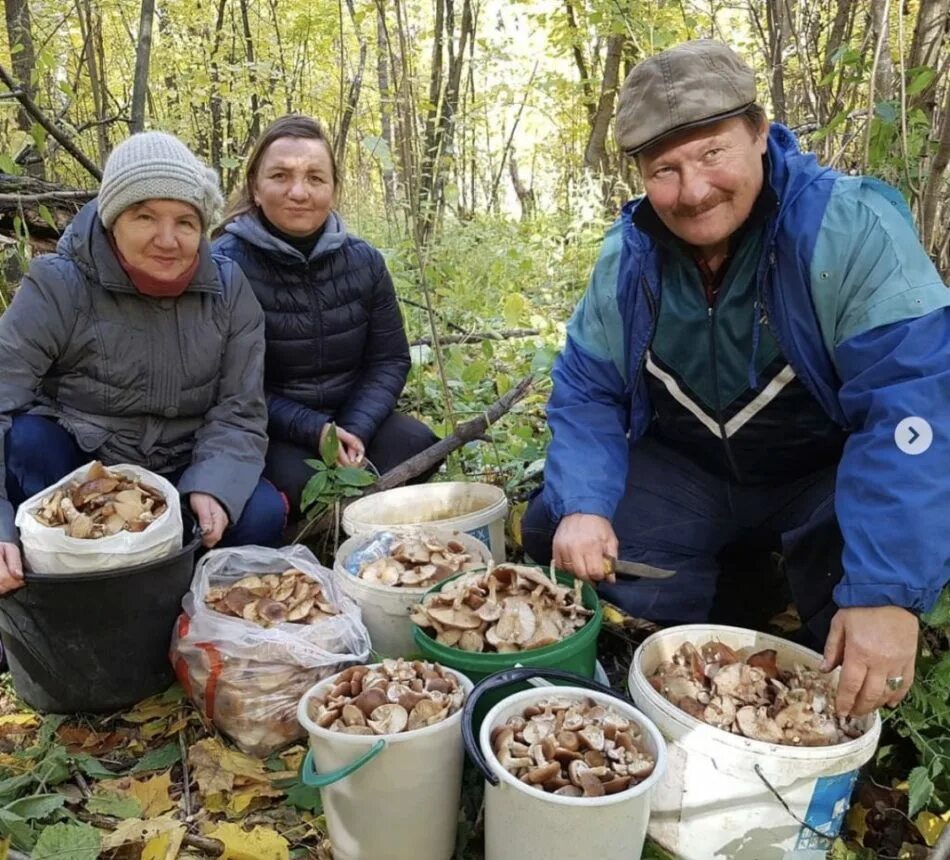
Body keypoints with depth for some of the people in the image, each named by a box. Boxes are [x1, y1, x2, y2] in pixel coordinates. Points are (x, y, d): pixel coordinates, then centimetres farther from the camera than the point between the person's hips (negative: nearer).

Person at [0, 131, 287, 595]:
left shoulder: (228, 289, -7)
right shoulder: (58, 287, -15)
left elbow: (239, 411, -9)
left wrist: (212, 487, -29)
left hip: (180, 477, 2)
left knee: (261, 514, -24)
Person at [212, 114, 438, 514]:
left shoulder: (364, 261, -1)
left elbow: (389, 359, 3)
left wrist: (355, 430, -15)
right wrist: (313, 430, -24)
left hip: (351, 417, 4)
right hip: (267, 431, -3)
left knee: (417, 445, -19)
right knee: (295, 479, -31)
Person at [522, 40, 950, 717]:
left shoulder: (852, 229, -22)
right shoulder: (629, 255, -8)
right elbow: (586, 391, -3)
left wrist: (888, 591, -38)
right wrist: (581, 505, -22)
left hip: (828, 476, -3)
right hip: (685, 471, 4)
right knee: (555, 531, -14)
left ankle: (849, 701, 3)